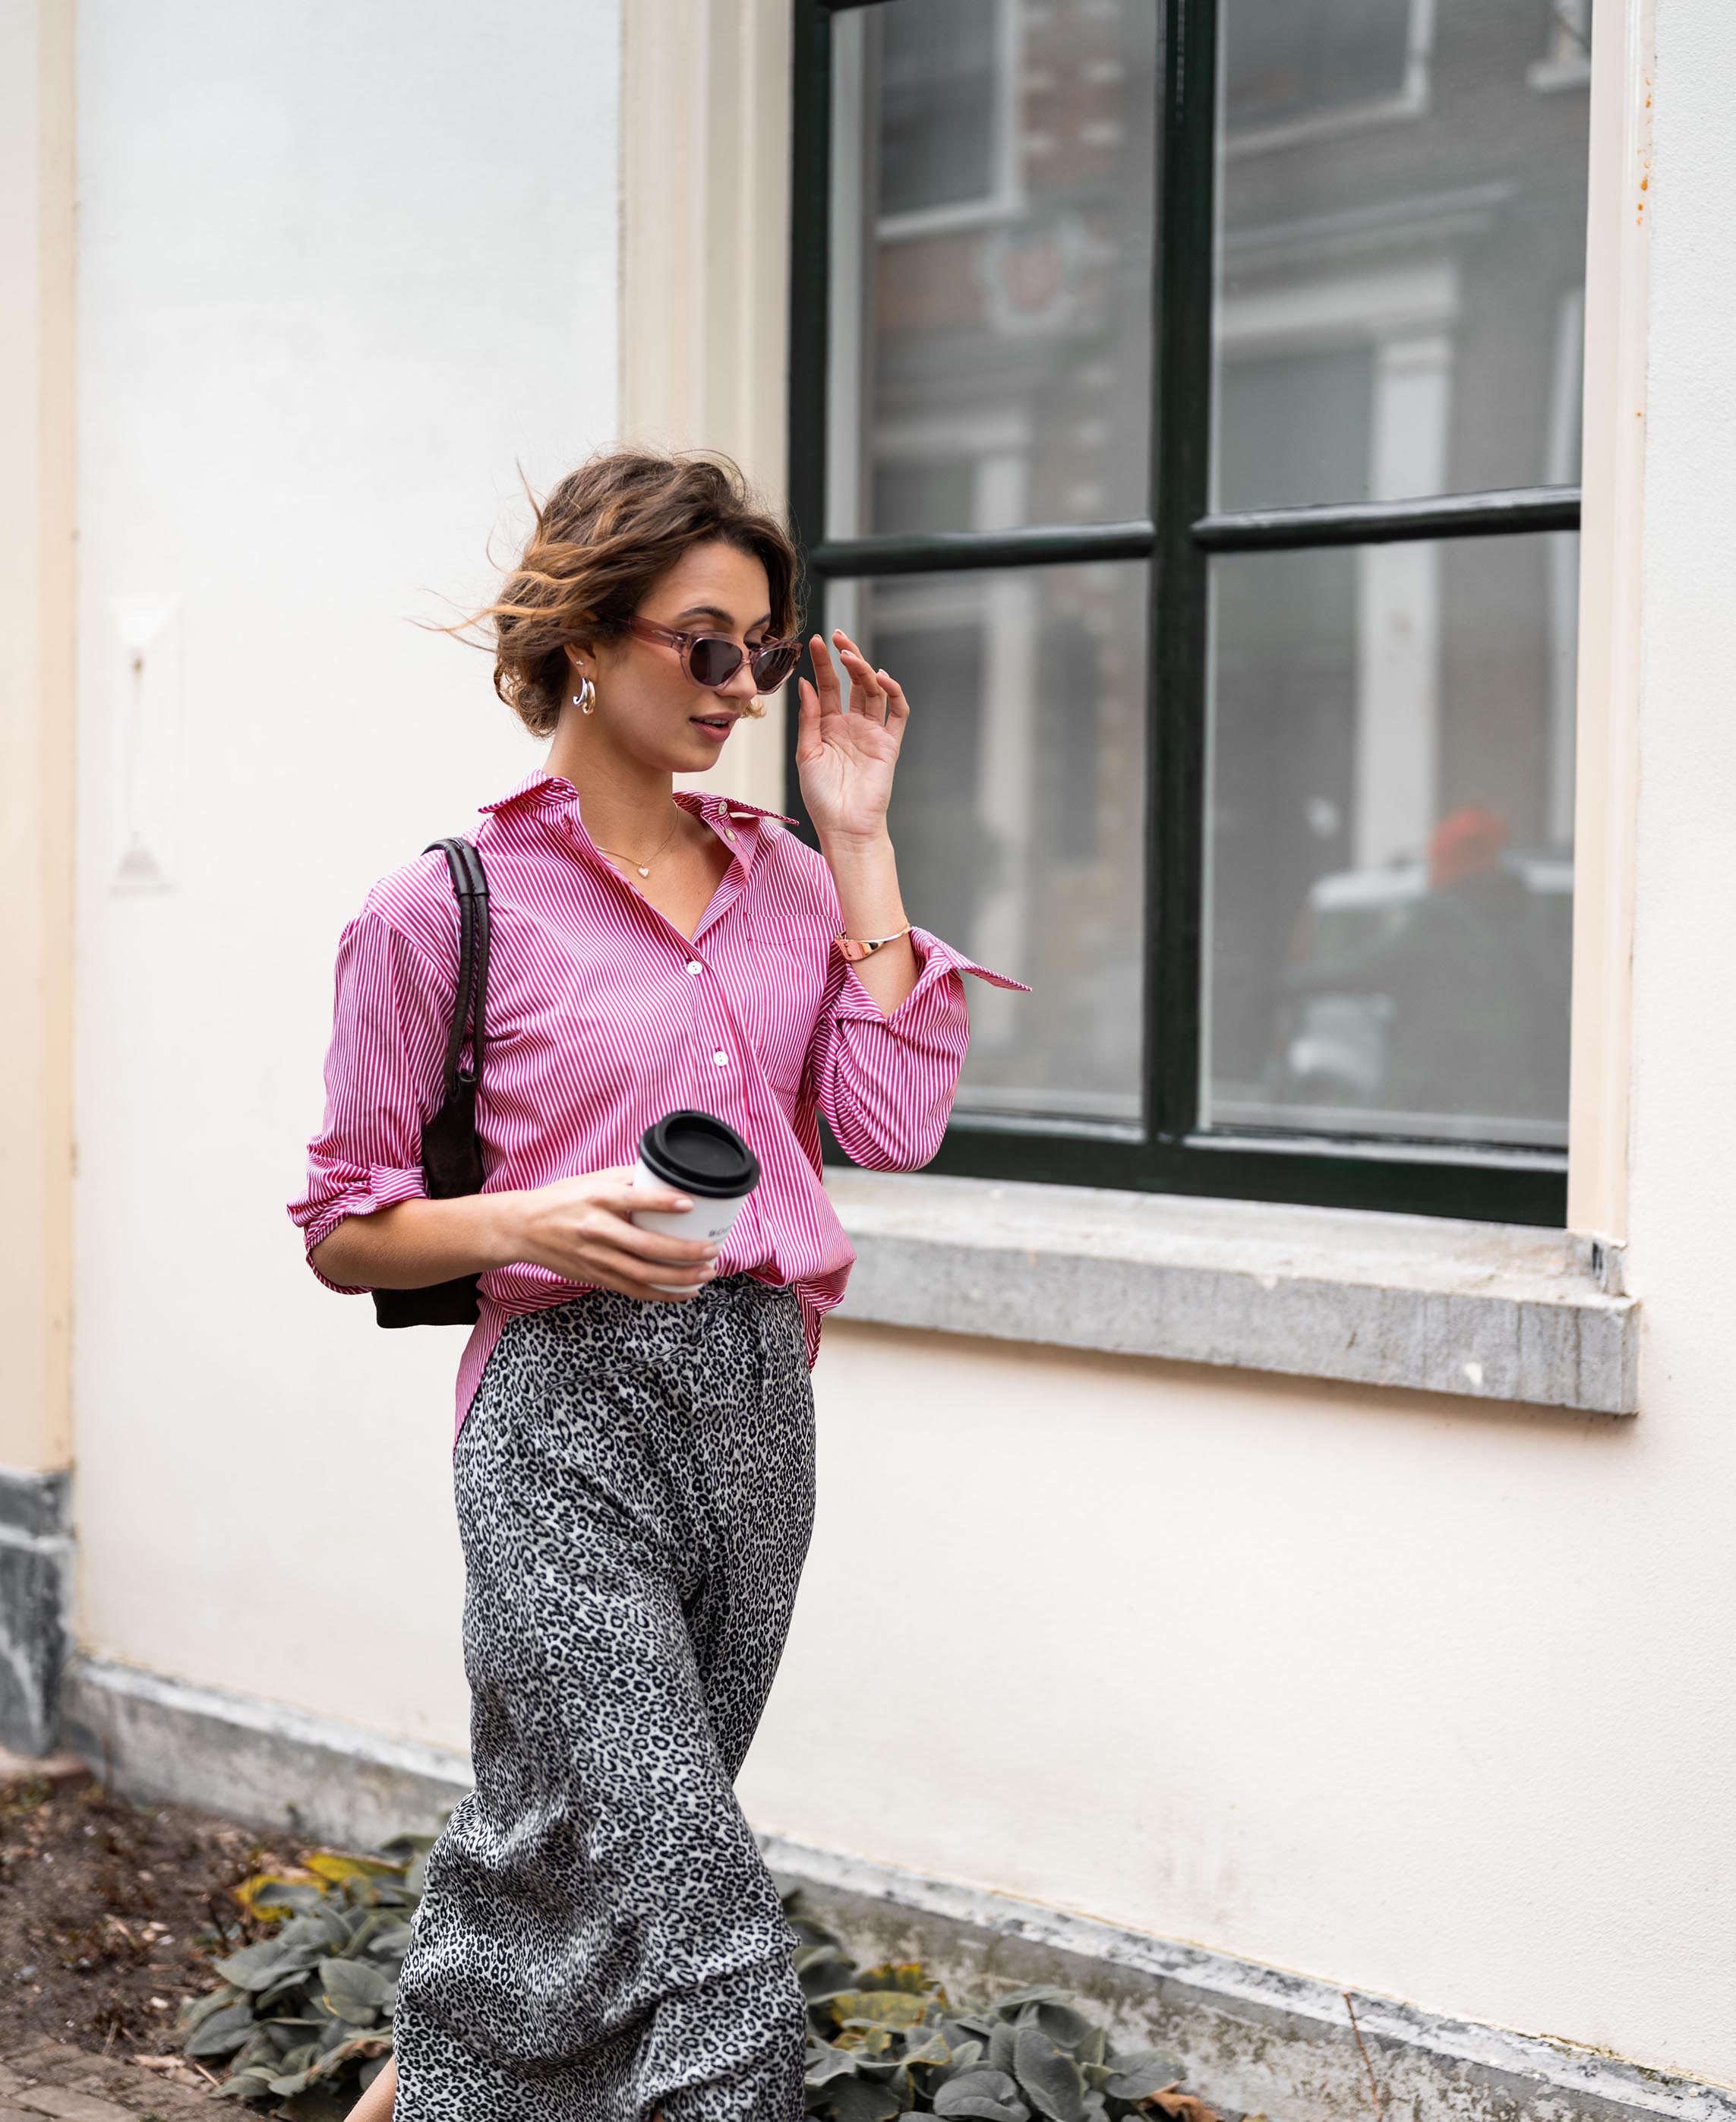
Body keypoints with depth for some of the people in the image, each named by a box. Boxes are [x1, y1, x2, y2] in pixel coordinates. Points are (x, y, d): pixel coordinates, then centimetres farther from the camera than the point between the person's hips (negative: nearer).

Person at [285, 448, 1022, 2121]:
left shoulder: (783, 880, 11)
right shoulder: (444, 910, -5)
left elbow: (891, 1123, -2)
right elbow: (345, 1231, 0)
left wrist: (858, 839, 1)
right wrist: (536, 1225, -20)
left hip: (758, 1401, 6)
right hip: (570, 1413, -6)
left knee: (565, 1845, 18)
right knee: (690, 1916, -12)